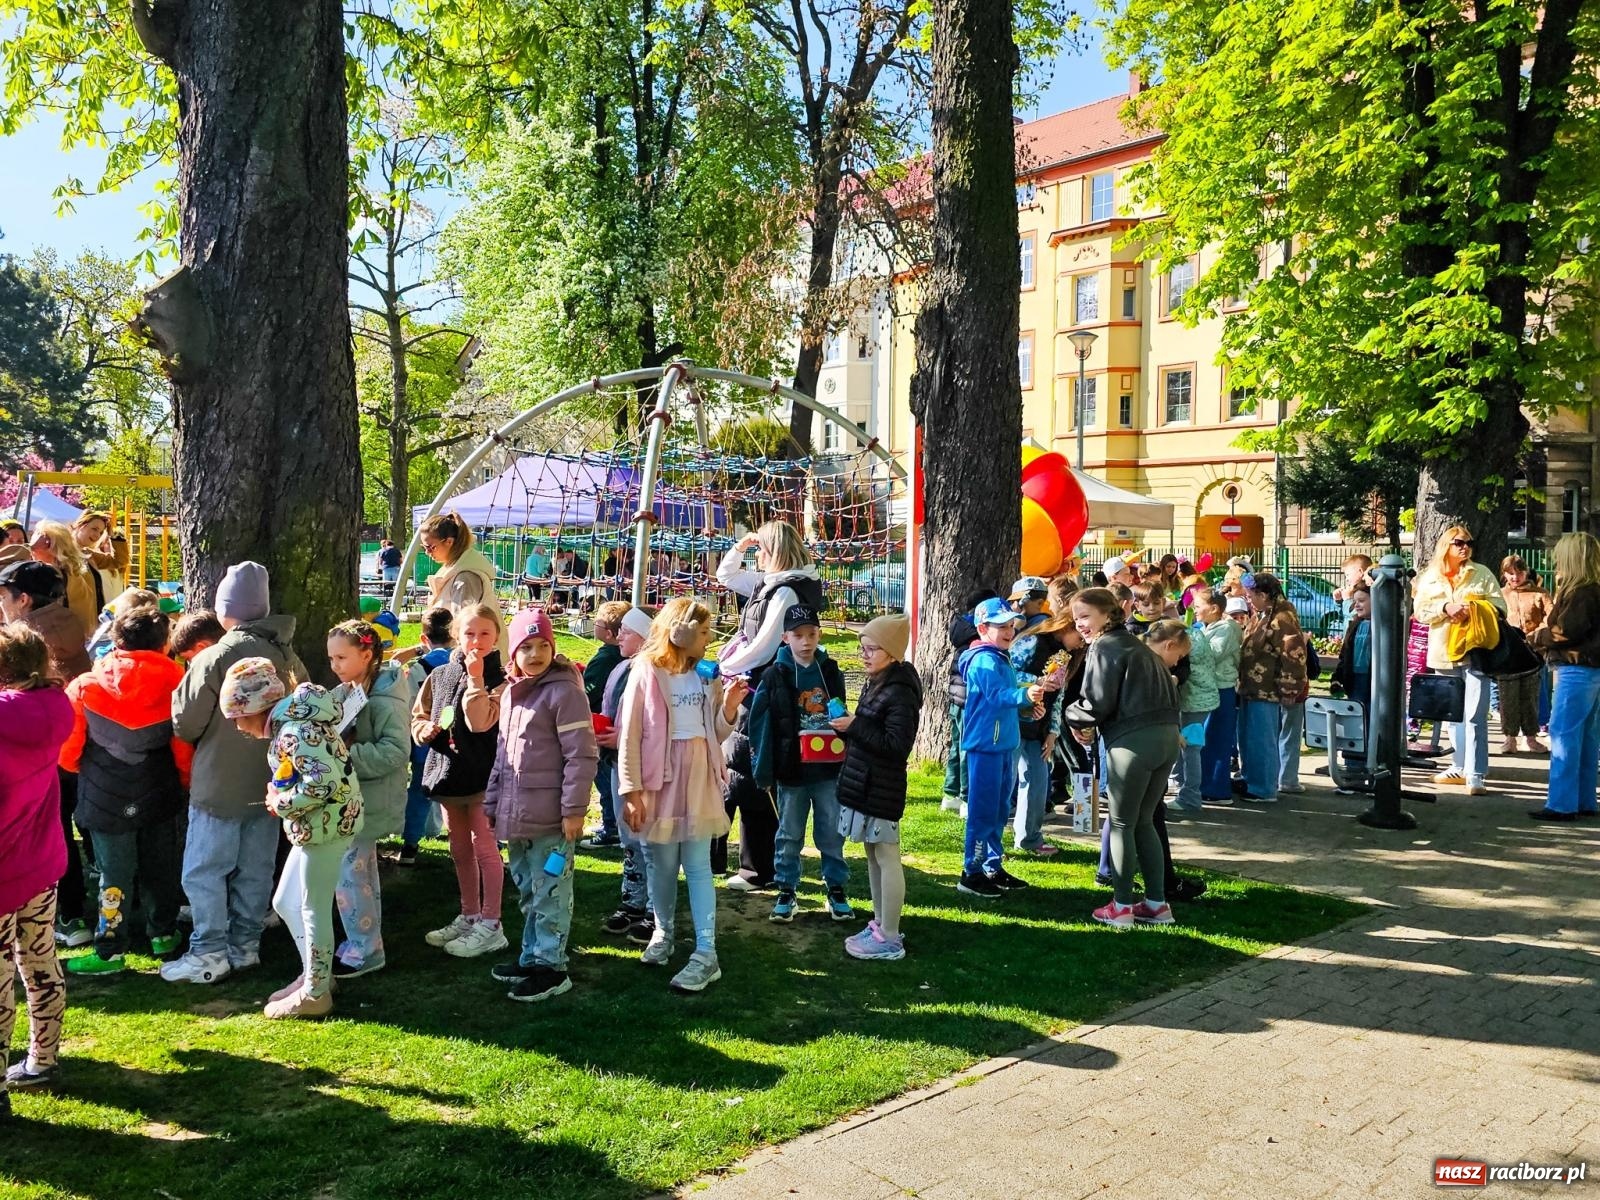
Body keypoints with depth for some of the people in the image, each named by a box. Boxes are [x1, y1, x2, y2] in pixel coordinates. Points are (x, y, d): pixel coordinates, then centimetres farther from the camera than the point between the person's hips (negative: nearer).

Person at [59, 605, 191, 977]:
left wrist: (88, 772, 14)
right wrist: (186, 781, 13)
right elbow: (185, 744, -5)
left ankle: (110, 951, 17)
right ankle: (164, 934, 31)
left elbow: (67, 750, -7)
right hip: (159, 795, 2)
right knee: (160, 867, 18)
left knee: (115, 874, 9)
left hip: (107, 798, -2)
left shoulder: (85, 688, -12)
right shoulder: (174, 683, -10)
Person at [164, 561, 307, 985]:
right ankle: (245, 945, 22)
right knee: (256, 870, 14)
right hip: (269, 783, 6)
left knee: (204, 871, 5)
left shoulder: (213, 659, -17)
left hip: (220, 784, -6)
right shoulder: (288, 658, 1)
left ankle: (209, 954, 8)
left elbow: (185, 724, -10)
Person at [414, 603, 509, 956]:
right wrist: (424, 729, -8)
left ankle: (490, 925, 10)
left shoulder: (499, 679, -11)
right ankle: (469, 916, 31)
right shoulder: (440, 675, 7)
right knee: (460, 849, 17)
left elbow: (480, 722, -25)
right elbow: (418, 715, 14)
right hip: (448, 769, 6)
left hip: (482, 774, -6)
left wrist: (475, 677, -24)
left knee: (484, 847, 1)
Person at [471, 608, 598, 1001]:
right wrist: (492, 800, 19)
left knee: (549, 892, 1)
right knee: (527, 890, 19)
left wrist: (574, 809, -18)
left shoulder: (564, 691, -12)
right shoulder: (508, 692, 13)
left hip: (548, 817, -8)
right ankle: (532, 956, 31)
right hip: (516, 814, 8)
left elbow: (582, 755, -15)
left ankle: (550, 966, 11)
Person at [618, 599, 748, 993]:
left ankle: (706, 953, 2)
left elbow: (716, 734, 11)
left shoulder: (707, 675, 6)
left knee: (698, 866, 1)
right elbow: (628, 735, -8)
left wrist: (729, 707, -8)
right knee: (660, 864, 10)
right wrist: (631, 791, -12)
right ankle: (662, 933, 31)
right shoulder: (646, 672, -7)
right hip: (658, 779, -2)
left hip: (699, 779, 2)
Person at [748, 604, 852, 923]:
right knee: (789, 835, 10)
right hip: (791, 771, -2)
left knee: (832, 833, 10)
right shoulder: (775, 676, -6)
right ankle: (786, 891, 21)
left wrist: (847, 762, 6)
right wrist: (763, 770, -9)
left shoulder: (831, 672, 4)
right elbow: (761, 725, -5)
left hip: (829, 769, 2)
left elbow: (842, 717, 11)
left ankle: (836, 888, 23)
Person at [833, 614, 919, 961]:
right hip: (863, 785, 10)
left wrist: (855, 727, -20)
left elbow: (897, 744, -24)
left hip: (882, 789, -10)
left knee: (887, 858, -3)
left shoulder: (900, 692, -17)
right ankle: (880, 924, 27)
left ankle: (890, 939, 4)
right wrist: (845, 727, 0)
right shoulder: (874, 685, 12)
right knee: (872, 855, 16)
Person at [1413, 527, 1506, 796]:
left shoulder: (1482, 574, 4)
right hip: (1444, 652, 3)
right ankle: (1459, 767, 24)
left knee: (1475, 715, -9)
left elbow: (1499, 606, -1)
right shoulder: (1429, 578, 8)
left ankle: (1476, 775, -10)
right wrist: (1447, 608, -16)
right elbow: (1421, 611, -1)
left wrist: (1474, 611, -18)